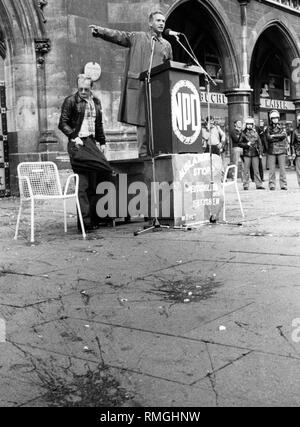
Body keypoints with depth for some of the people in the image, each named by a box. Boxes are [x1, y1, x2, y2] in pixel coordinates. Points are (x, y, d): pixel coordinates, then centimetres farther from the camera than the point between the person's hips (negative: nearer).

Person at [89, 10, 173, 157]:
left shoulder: (167, 45, 21)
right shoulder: (137, 37, 12)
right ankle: (144, 153, -4)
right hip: (139, 84, -3)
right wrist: (99, 30, -13)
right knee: (142, 121, -6)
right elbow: (117, 35, 2)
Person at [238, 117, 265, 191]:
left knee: (256, 170, 3)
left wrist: (260, 153, 3)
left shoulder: (255, 133, 10)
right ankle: (246, 185, 5)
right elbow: (239, 143, 3)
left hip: (255, 154, 2)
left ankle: (259, 184, 7)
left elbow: (259, 143, 11)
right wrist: (247, 144, -13)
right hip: (247, 154, -2)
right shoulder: (243, 133, 4)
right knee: (246, 170, 0)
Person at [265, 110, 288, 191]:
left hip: (281, 150, 1)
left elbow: (283, 135, -9)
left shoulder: (282, 128, 12)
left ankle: (283, 185, 0)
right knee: (272, 169, -3)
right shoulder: (268, 129, 9)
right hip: (271, 150, -1)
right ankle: (272, 185, 1)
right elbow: (268, 138, -8)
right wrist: (279, 137, -9)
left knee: (282, 168, -2)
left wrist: (274, 136, -8)